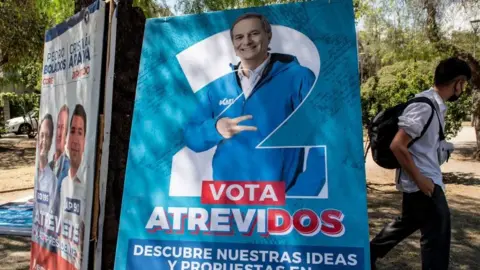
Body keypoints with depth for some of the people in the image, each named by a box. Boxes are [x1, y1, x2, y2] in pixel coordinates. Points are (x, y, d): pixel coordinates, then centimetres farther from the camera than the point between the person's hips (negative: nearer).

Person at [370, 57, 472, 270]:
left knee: (408, 222, 23)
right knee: (437, 233, 0)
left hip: (427, 179, 10)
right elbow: (397, 145, -26)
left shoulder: (435, 105, 7)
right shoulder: (425, 107, -22)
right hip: (422, 182, -10)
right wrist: (419, 179, -21)